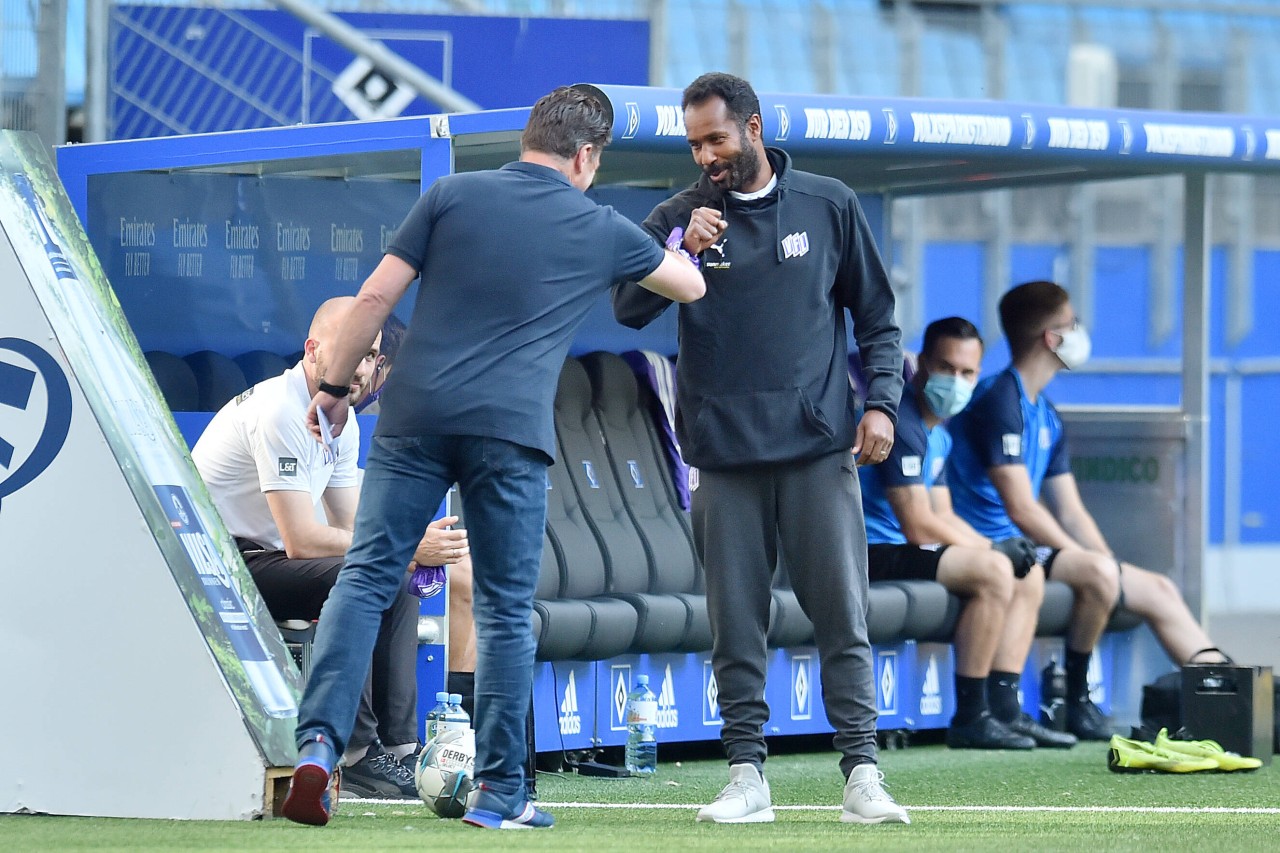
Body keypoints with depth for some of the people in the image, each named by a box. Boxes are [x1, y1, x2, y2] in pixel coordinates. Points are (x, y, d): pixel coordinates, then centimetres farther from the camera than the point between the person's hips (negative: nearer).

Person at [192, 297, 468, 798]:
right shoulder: (279, 413, -22)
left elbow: (352, 527, 9)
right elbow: (301, 539, -27)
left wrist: (413, 547, -12)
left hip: (265, 556, 10)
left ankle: (397, 746, -6)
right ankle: (357, 754, -24)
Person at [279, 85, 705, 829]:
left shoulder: (453, 196, 9)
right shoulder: (600, 230, 11)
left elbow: (375, 299, 4)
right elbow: (691, 286, 27)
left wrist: (336, 387, 14)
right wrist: (682, 247, 49)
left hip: (417, 416, 1)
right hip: (511, 433, -1)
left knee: (365, 578, 2)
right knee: (506, 611, 8)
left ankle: (319, 741, -14)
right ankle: (498, 790, 9)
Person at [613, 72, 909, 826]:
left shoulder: (828, 206, 7)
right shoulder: (678, 218, 6)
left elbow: (876, 313, 12)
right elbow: (628, 309, -3)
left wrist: (882, 402, 0)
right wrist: (680, 252, -18)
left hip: (819, 449, -1)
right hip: (725, 453, 1)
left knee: (843, 614, -5)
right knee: (736, 623, 1)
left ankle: (863, 773, -4)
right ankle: (748, 777, 7)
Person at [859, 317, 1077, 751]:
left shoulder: (938, 434, 18)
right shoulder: (901, 422, -16)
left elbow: (944, 517, 17)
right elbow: (919, 526, -20)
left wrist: (992, 548, -3)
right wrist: (991, 549, -9)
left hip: (907, 552, 11)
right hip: (873, 553, -11)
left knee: (1029, 572, 12)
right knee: (994, 572, -27)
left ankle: (1003, 710, 4)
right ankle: (969, 718, -22)